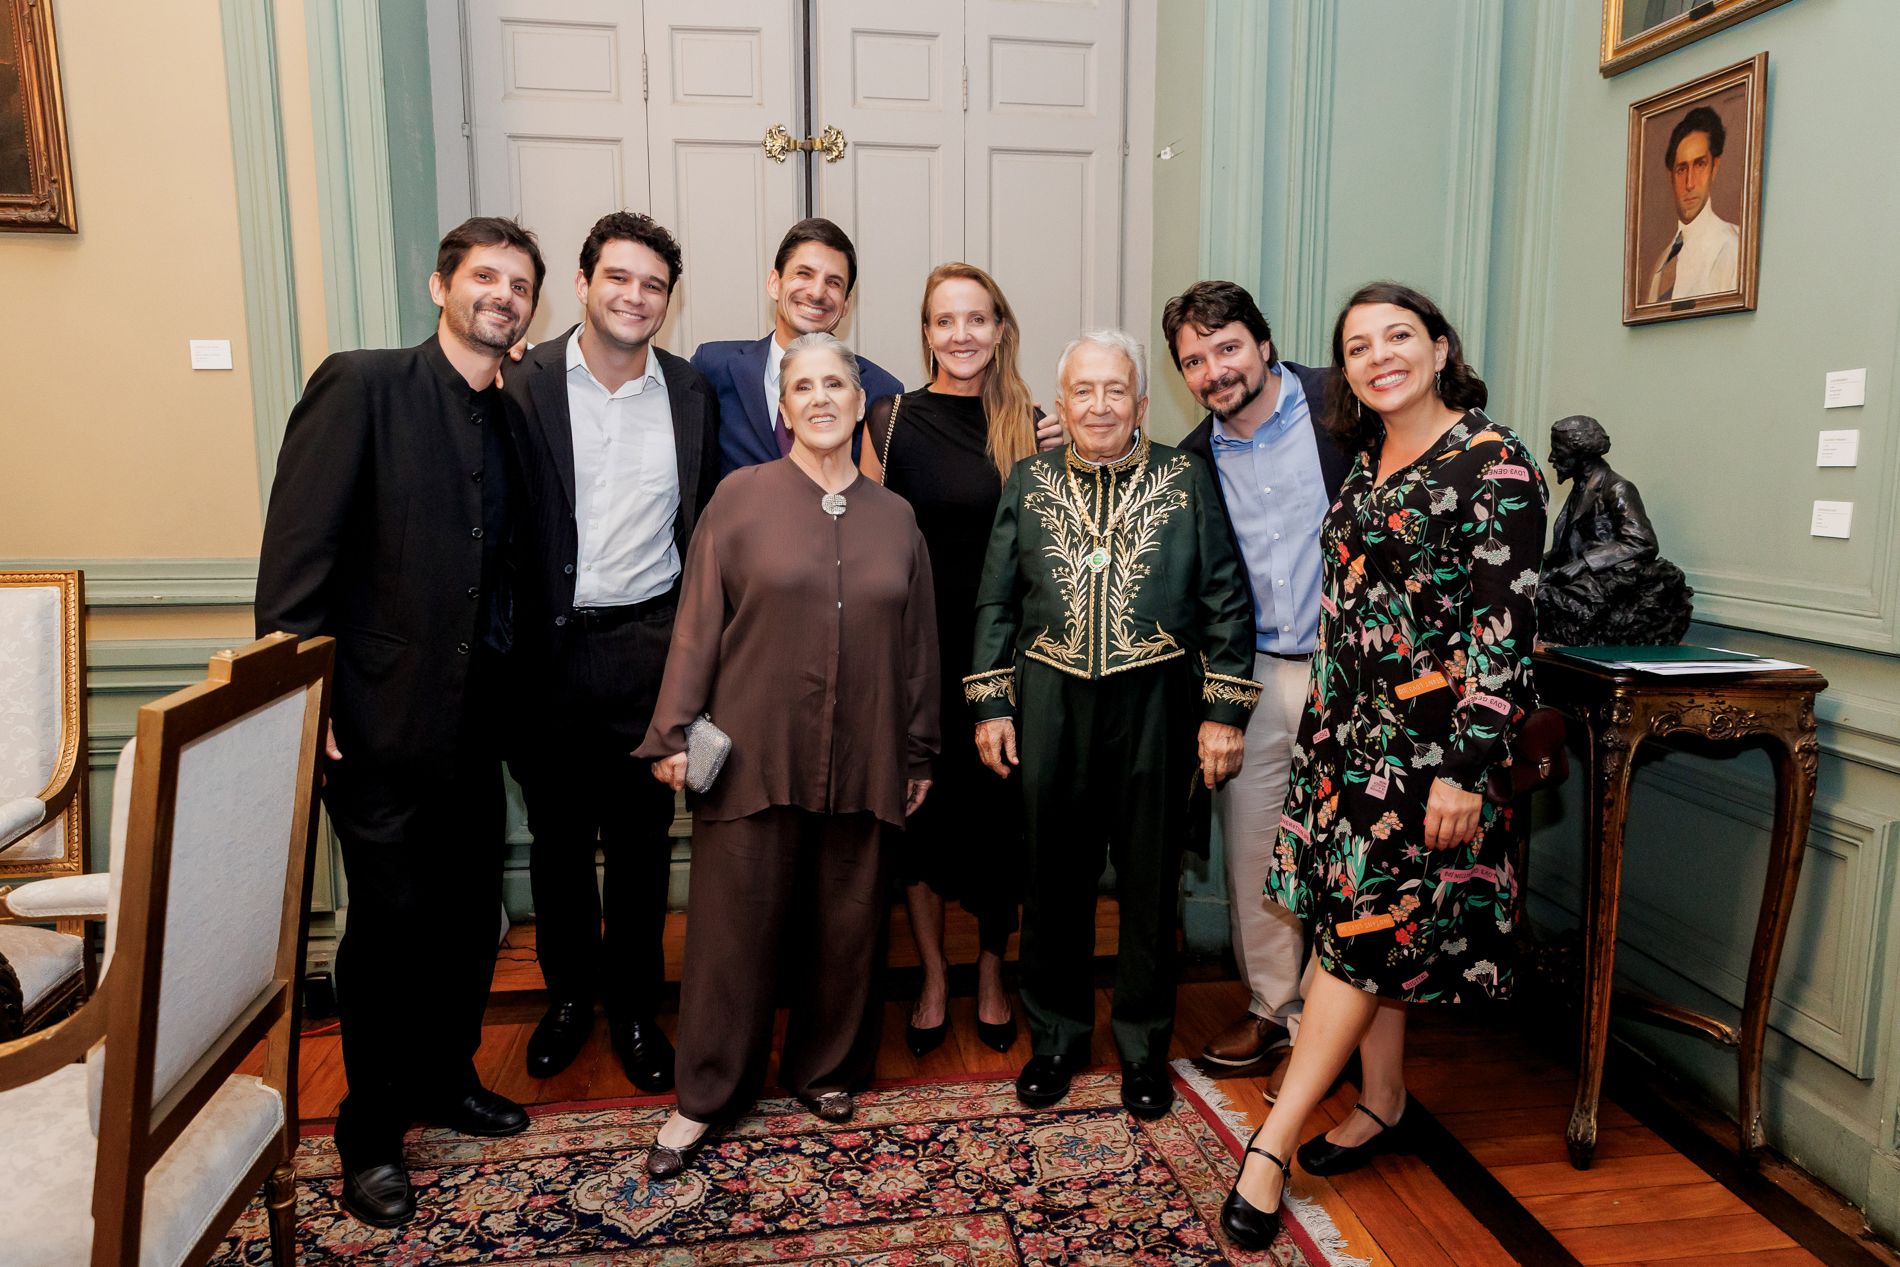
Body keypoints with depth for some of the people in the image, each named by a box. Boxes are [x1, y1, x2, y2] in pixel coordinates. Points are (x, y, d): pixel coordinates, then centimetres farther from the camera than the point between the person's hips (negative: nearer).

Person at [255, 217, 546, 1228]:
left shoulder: (510, 418, 9)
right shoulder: (361, 385, -9)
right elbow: (296, 549, -14)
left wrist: (505, 683, 5)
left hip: (474, 719, 6)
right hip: (379, 720, -5)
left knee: (472, 912, 15)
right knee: (393, 924, 5)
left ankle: (446, 1079, 38)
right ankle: (370, 1135, 27)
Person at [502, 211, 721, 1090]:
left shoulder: (691, 395, 4)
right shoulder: (526, 386, -2)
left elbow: (706, 525, 6)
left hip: (650, 645, 1)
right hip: (550, 647, 0)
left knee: (641, 838, 10)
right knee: (558, 836, 14)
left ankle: (635, 1008, 28)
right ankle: (568, 996, 35)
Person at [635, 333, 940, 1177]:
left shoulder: (893, 516, 8)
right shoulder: (741, 497, 0)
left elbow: (917, 643, 11)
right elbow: (698, 622, -2)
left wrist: (919, 753, 10)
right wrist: (673, 732, -6)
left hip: (859, 761, 3)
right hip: (753, 752, -2)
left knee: (845, 923, 12)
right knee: (733, 921, 4)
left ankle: (825, 1070, 32)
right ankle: (704, 1097, 21)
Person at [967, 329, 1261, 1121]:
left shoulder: (1188, 481, 3)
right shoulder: (1028, 483, 8)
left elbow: (1226, 601, 1)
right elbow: (996, 602, 9)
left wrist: (1224, 711, -4)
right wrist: (991, 703, 3)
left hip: (1155, 706, -1)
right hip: (1050, 706, 2)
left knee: (1150, 882, 10)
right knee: (1054, 879, 12)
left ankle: (1144, 1046, 29)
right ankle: (1056, 1038, 31)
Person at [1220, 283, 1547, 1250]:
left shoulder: (1494, 463, -10)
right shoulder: (1365, 459, 12)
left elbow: (1503, 626, -15)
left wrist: (1465, 768, -19)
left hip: (1430, 734, -7)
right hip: (1348, 725, 7)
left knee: (1364, 931, -3)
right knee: (1359, 923, 12)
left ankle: (1270, 1148, 3)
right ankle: (1383, 1106, 28)